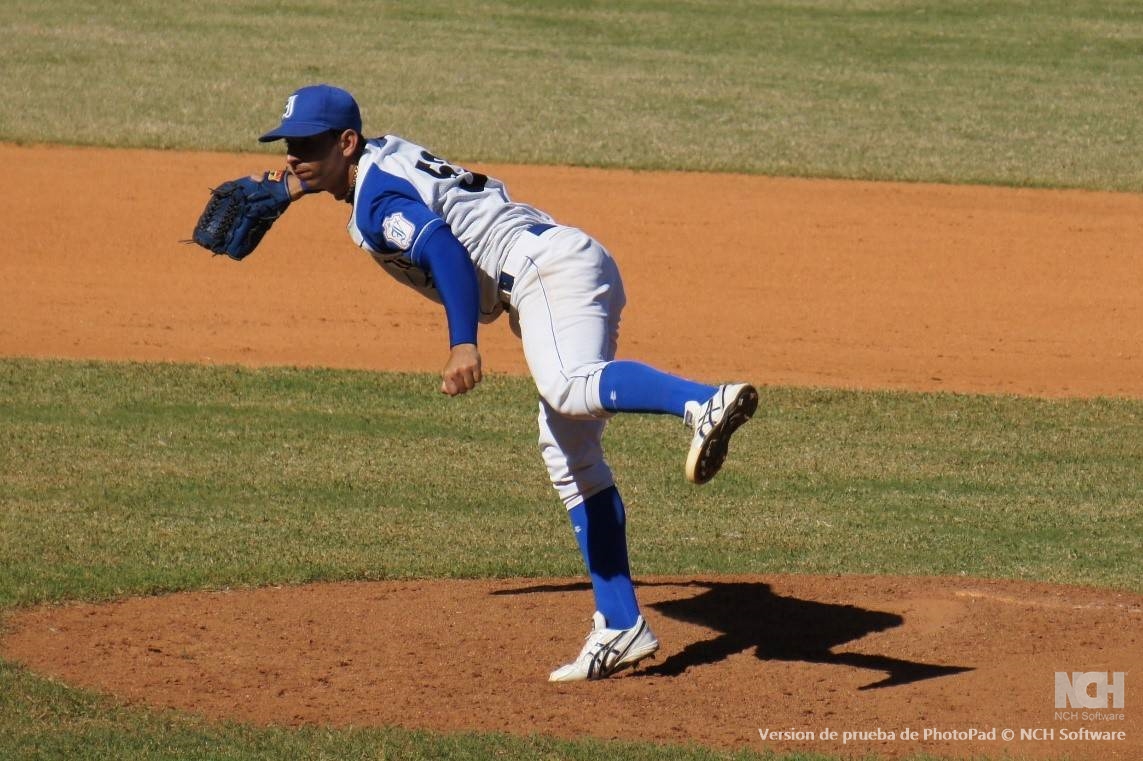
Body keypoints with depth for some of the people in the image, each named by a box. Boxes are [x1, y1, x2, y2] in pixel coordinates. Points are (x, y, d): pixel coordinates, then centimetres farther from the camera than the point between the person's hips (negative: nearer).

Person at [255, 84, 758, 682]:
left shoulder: (375, 200, -8)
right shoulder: (387, 154, 22)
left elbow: (445, 250, -25)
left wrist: (463, 343, -35)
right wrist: (300, 188, 48)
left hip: (549, 266, -10)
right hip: (573, 269, 10)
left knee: (569, 387, -38)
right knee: (570, 457, 11)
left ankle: (705, 403, -63)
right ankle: (620, 627, 10)